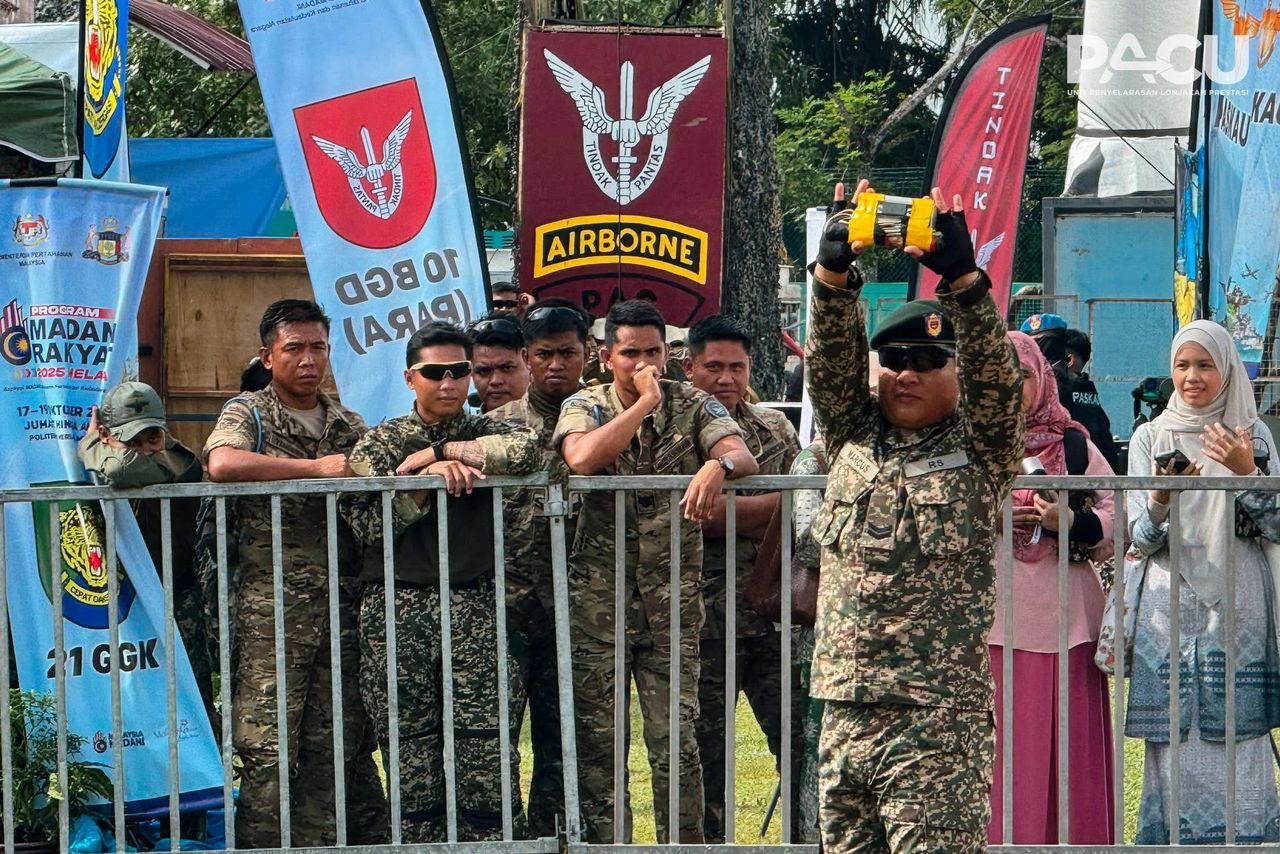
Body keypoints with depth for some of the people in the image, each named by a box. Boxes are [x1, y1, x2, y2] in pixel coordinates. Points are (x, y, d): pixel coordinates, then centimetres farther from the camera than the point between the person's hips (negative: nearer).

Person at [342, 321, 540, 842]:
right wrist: (426, 480, -11)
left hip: (476, 609, 0)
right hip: (399, 612, 0)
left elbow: (526, 451, -13)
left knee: (488, 758, -8)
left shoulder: (483, 433, 12)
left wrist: (438, 452, -9)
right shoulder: (380, 443, 11)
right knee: (411, 766, -1)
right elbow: (368, 526, -2)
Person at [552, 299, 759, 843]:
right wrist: (646, 402, -14)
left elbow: (743, 456, -11)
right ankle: (604, 844, 15)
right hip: (596, 599, 0)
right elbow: (582, 459, -19)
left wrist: (719, 463, -35)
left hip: (671, 599, 0)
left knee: (675, 741, -4)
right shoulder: (585, 407, 4)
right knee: (597, 738, 4)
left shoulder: (694, 406, 6)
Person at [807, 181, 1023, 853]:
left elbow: (995, 374, -10)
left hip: (940, 717, -4)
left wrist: (962, 278, -23)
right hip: (844, 704, 4)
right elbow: (832, 359, 3)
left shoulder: (979, 449, 5)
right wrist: (834, 273, -13)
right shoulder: (853, 437, 15)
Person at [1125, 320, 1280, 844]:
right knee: (1174, 744, -3)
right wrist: (1161, 499, -17)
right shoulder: (1151, 437, 8)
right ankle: (1173, 840, 4)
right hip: (1170, 608, 0)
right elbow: (1138, 540, 3)